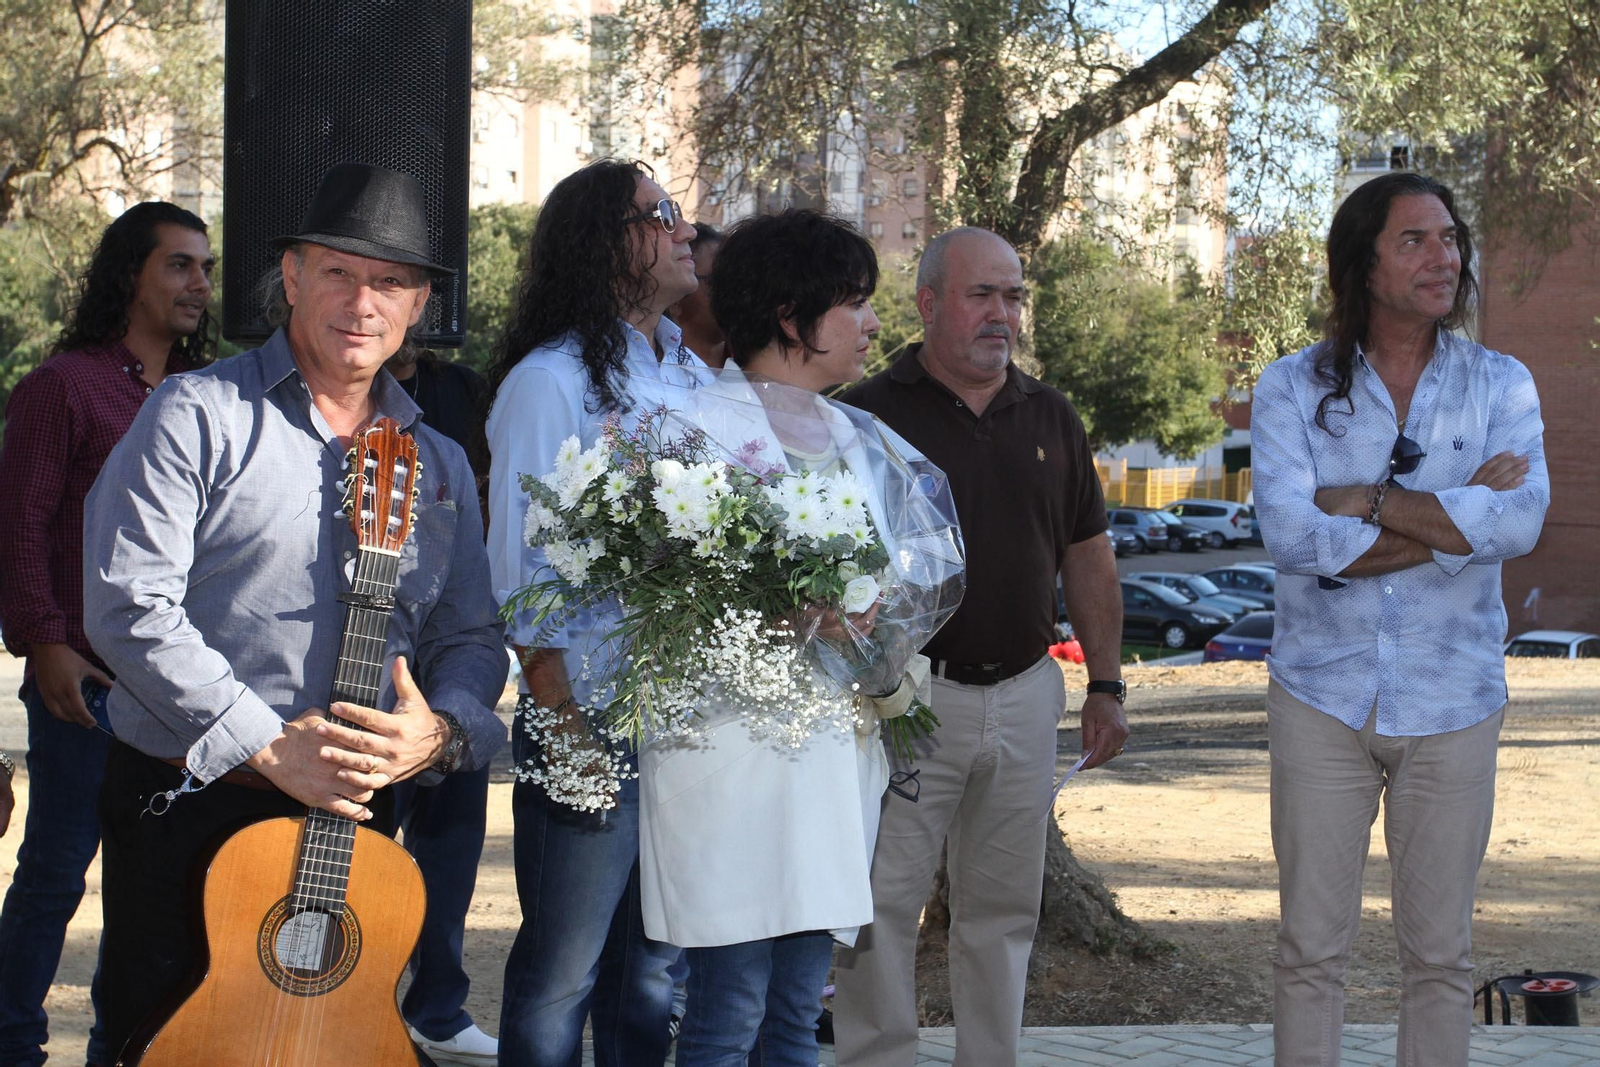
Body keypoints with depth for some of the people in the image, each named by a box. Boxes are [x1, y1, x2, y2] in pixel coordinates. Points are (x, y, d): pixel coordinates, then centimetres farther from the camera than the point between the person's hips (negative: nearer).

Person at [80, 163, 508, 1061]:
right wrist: (266, 744, -17)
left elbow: (473, 635, 12)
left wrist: (440, 732, -11)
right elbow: (130, 606, -13)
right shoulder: (199, 418, -4)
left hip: (356, 816, 4)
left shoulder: (440, 464, 13)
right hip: (188, 809, -4)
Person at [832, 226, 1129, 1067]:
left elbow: (1087, 557, 15)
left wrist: (1106, 685, 10)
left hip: (1024, 696, 5)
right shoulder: (871, 415, -5)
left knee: (1002, 909, 12)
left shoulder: (1049, 418, 10)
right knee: (881, 909, -3)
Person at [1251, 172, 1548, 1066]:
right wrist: (1459, 517, -17)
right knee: (1312, 949, 5)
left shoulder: (1501, 385, 0)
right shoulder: (1293, 389, -3)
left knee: (1440, 951, 9)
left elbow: (1521, 523, -17)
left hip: (1453, 704, 1)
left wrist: (1369, 502, -16)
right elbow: (1291, 534, -18)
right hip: (1323, 698, -1)